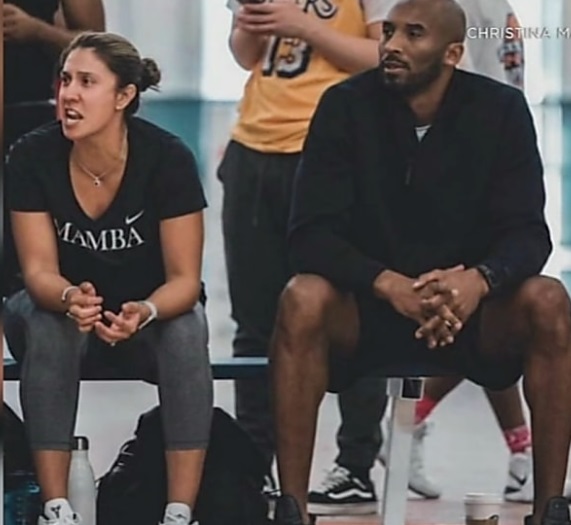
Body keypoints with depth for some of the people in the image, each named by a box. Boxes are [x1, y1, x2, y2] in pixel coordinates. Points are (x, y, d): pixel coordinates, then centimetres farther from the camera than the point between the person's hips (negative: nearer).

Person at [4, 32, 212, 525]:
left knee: (187, 330, -33)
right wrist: (70, 299, -42)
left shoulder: (167, 159, -22)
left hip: (152, 314, 0)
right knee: (47, 324, -33)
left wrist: (145, 313, -42)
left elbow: (184, 279, -19)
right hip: (61, 308, 1)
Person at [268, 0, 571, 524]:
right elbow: (311, 233, -15)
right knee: (302, 299, -33)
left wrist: (479, 280, -35)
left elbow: (527, 233, -11)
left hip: (469, 307, 1)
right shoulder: (346, 106, -9)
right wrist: (388, 284, -34)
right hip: (367, 305, -1)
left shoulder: (501, 110, -6)